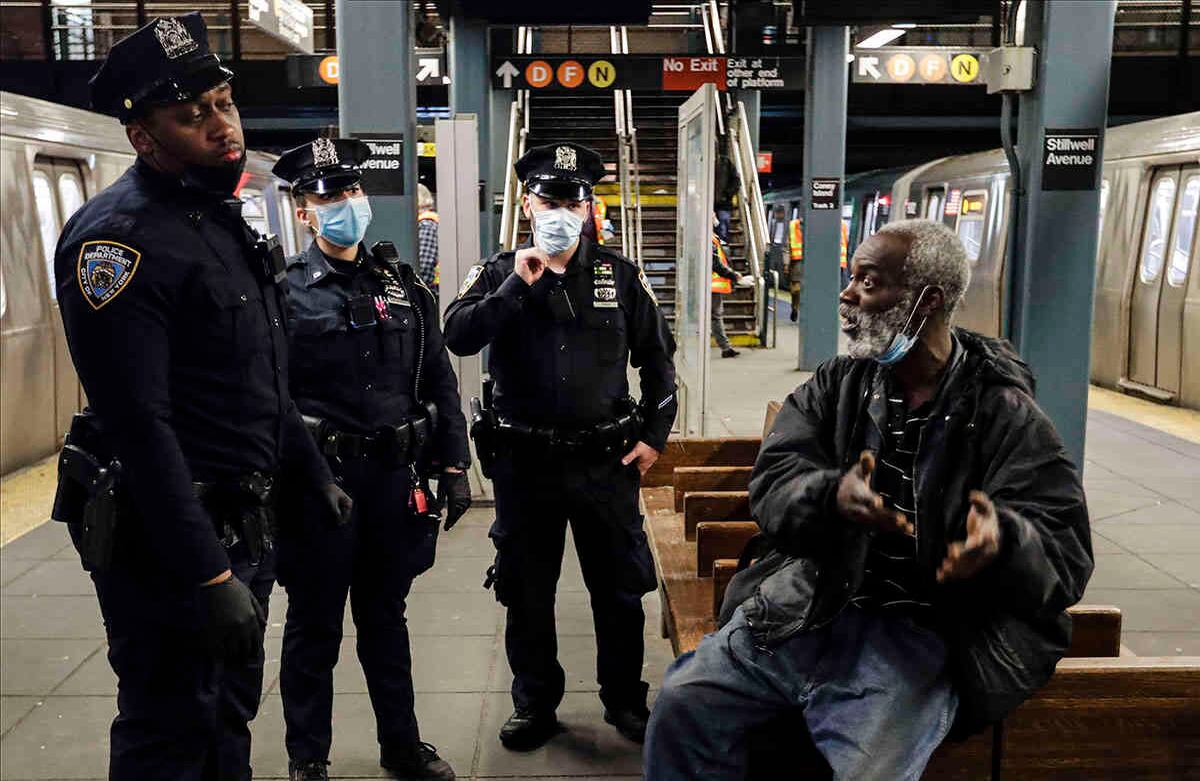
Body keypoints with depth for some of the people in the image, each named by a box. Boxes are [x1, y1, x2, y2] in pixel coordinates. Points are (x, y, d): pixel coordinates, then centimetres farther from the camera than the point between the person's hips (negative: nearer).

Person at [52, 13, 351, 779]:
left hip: (243, 526, 9)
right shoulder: (120, 238, -19)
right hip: (168, 542, -9)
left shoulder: (226, 220, 11)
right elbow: (139, 426, -26)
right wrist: (207, 574, -27)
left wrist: (315, 475, 20)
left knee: (230, 719, 22)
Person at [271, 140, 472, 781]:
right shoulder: (284, 290, -6)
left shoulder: (404, 285, 8)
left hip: (394, 479, 4)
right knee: (315, 626, 11)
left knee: (385, 618, 19)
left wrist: (453, 467, 5)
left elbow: (439, 382, 10)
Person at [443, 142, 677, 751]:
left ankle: (625, 701, 30)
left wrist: (654, 436, 4)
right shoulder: (499, 273, 2)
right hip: (523, 464, 0)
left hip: (606, 462, 0)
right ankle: (535, 704, 30)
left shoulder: (619, 275, 4)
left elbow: (657, 356, 9)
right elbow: (458, 336, -14)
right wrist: (517, 285, -20)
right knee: (527, 592, 12)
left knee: (619, 588, 11)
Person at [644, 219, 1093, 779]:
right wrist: (832, 497, -27)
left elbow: (1066, 554, -10)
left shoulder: (1006, 416, -5)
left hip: (918, 635, -3)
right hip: (804, 608, 4)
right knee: (683, 701, -10)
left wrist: (1002, 540, -35)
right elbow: (773, 481, -3)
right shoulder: (835, 385, 7)